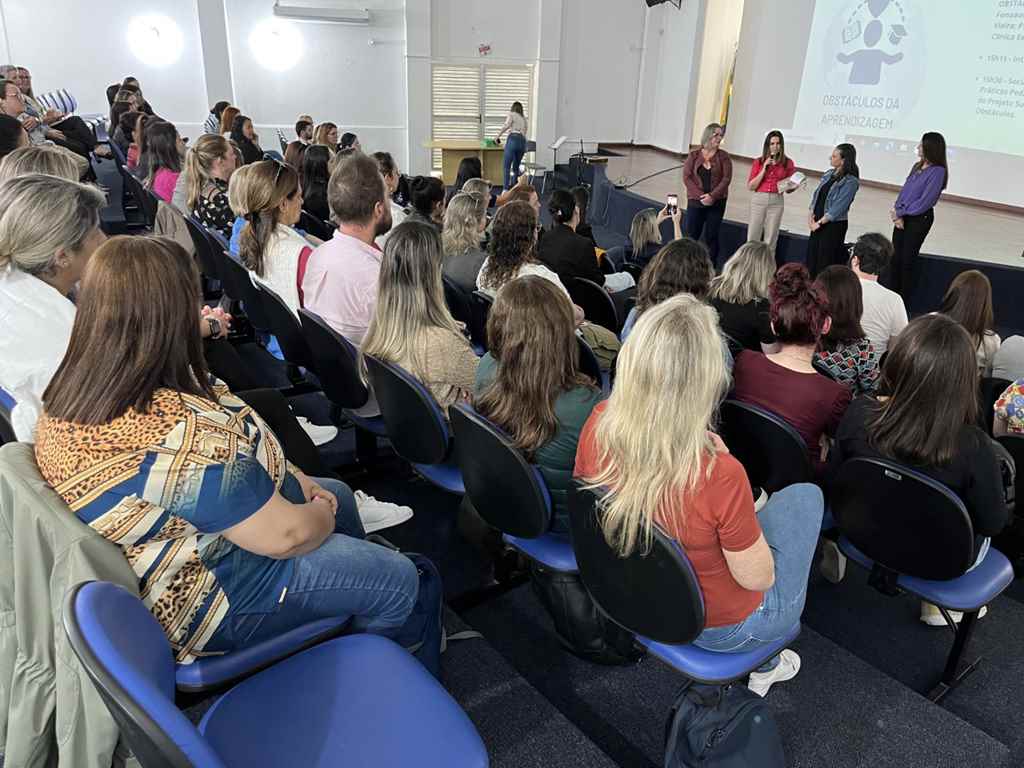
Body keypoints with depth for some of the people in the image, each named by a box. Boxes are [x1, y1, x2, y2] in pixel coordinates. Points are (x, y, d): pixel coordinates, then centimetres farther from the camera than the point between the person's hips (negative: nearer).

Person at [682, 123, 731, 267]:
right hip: (695, 202, 0)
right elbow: (687, 177, -3)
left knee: (711, 236, 2)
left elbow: (726, 178, -4)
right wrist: (701, 196, -13)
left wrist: (712, 196, -16)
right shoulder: (694, 156, 5)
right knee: (691, 236, -2)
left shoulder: (724, 156, 4)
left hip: (716, 203, 0)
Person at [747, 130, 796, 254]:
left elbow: (789, 189, 12)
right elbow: (750, 186, -1)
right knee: (752, 239, 0)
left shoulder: (788, 163, 5)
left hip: (776, 202, 0)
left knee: (770, 241, 1)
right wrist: (764, 169, -8)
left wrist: (793, 186, -11)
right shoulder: (758, 161, 5)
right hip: (758, 200, 0)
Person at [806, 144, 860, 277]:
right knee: (811, 255, 11)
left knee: (825, 261, -1)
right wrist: (811, 214, -2)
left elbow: (839, 207, -18)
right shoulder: (829, 174, 8)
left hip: (834, 225, -7)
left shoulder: (850, 181, -14)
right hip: (817, 222, 7)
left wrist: (820, 222, -17)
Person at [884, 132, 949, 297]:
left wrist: (900, 212, -12)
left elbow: (925, 201, -18)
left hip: (920, 219, -7)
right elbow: (904, 191, 8)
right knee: (895, 257, 7)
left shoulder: (937, 171, -14)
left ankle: (903, 298, 13)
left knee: (907, 259, 2)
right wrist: (897, 213, -8)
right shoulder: (917, 166, 9)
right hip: (903, 217, 7)